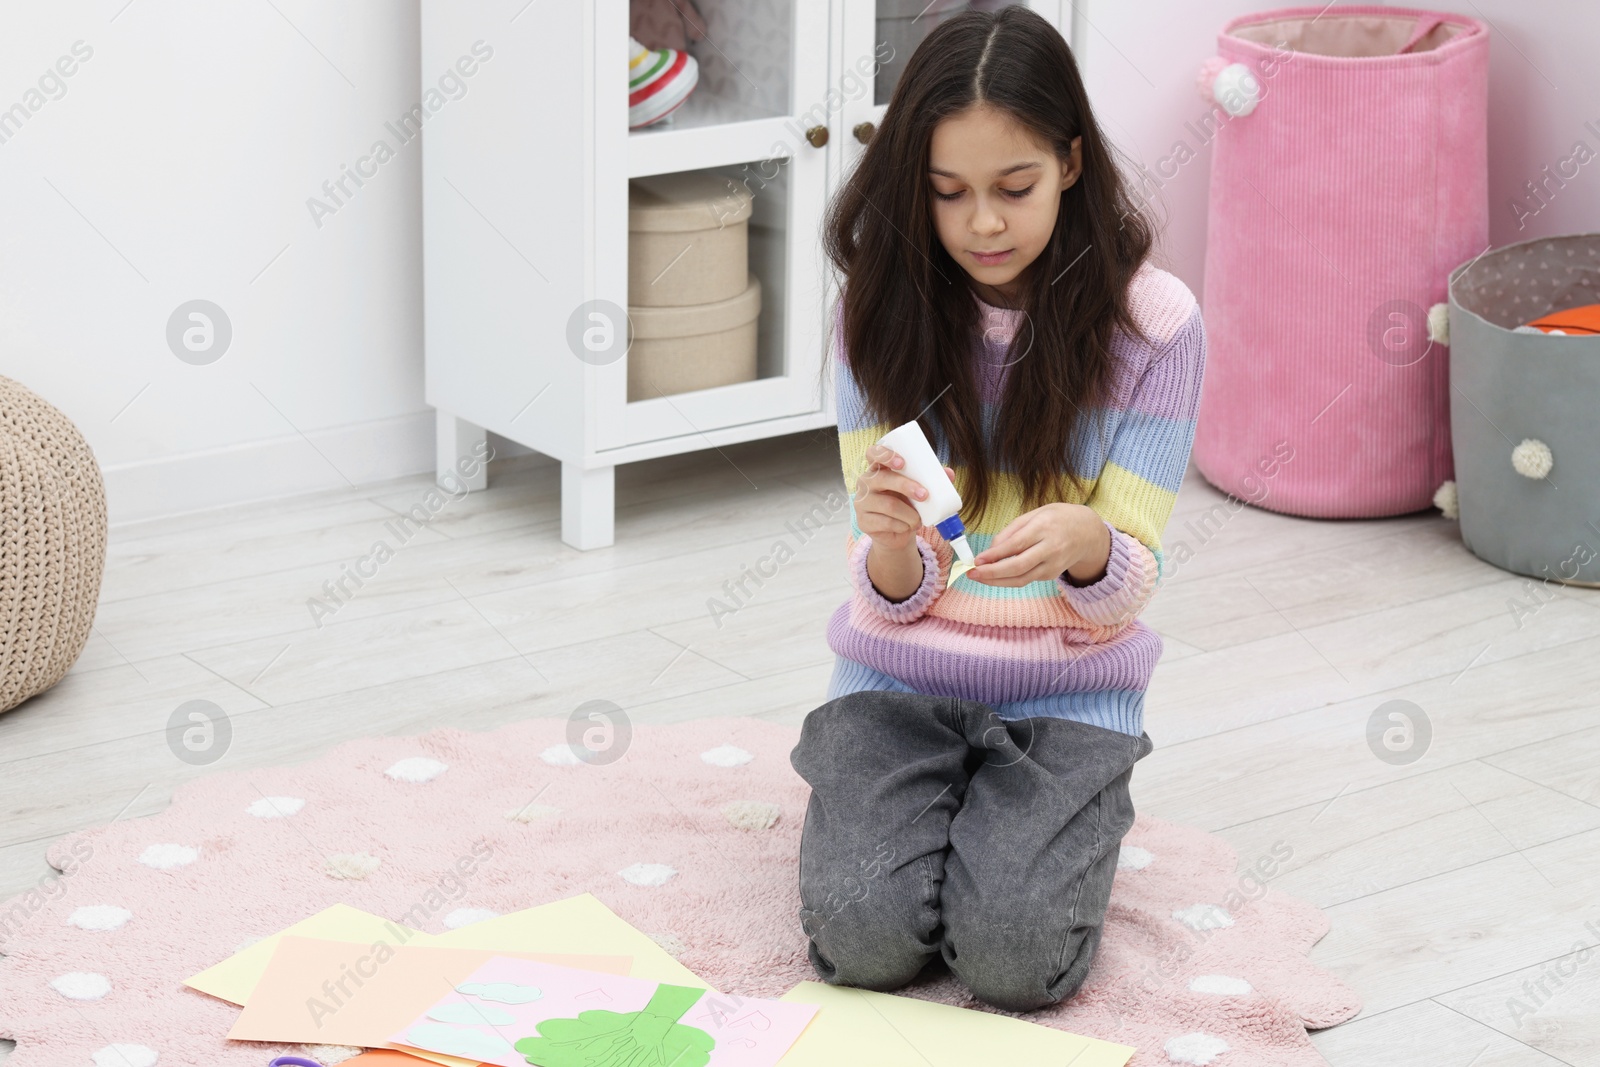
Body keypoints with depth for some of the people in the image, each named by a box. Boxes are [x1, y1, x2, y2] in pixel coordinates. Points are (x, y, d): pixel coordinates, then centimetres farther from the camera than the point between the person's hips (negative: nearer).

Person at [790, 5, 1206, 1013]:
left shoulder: (1153, 321, -9)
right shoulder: (882, 310, -4)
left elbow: (1126, 588, -8)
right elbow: (891, 596, -5)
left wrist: (1082, 543, -33)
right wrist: (890, 540, -31)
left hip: (1068, 692, -1)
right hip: (899, 674, 1)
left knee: (1014, 950, -25)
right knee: (864, 931, -24)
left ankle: (1058, 828, 9)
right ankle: (895, 809, 10)